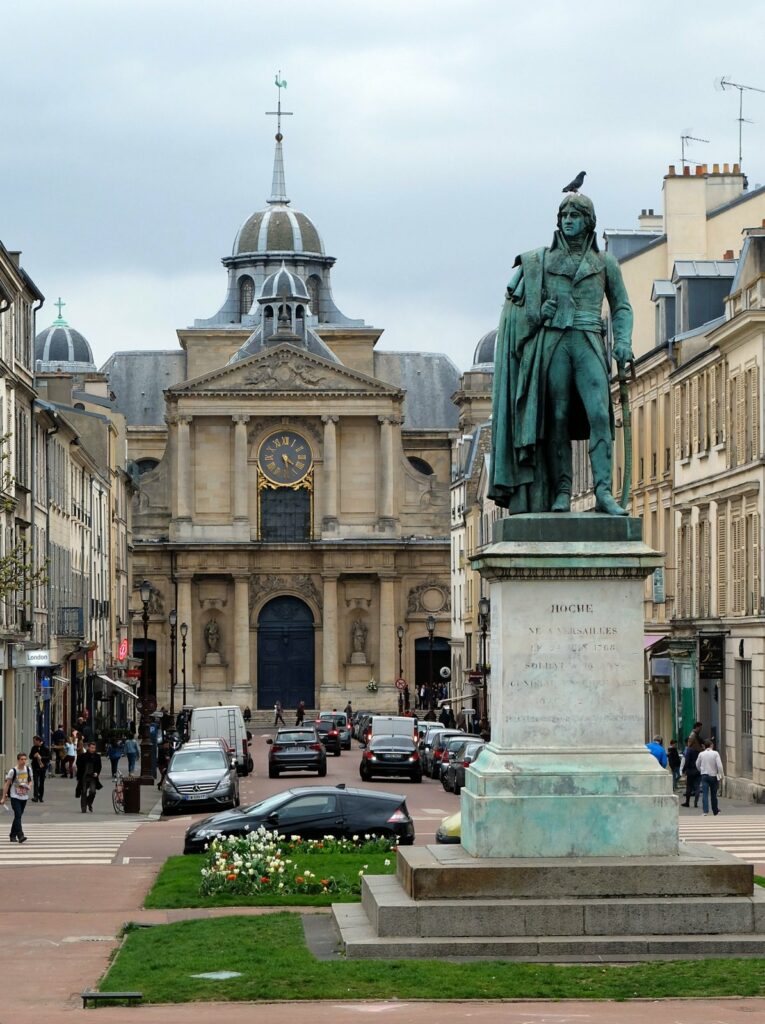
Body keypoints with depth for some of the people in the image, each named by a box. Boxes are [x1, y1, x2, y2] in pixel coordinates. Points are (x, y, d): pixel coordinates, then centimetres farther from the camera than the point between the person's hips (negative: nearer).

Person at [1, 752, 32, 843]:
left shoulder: (28, 769, 1)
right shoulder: (13, 771, -11)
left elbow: (30, 780, 16)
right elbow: (7, 784, -5)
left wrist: (29, 786, -9)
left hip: (24, 796, 5)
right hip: (15, 797, -5)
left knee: (18, 816, 11)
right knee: (18, 815, -16)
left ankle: (13, 836, 22)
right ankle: (20, 836, -23)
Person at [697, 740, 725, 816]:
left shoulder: (701, 754, 1)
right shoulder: (715, 753, -7)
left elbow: (697, 765, 14)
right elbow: (719, 765, -13)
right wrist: (721, 775, -6)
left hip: (704, 776, 1)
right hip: (713, 775, 0)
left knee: (705, 794, -6)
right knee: (713, 794, 13)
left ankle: (705, 811, -20)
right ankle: (715, 811, 28)